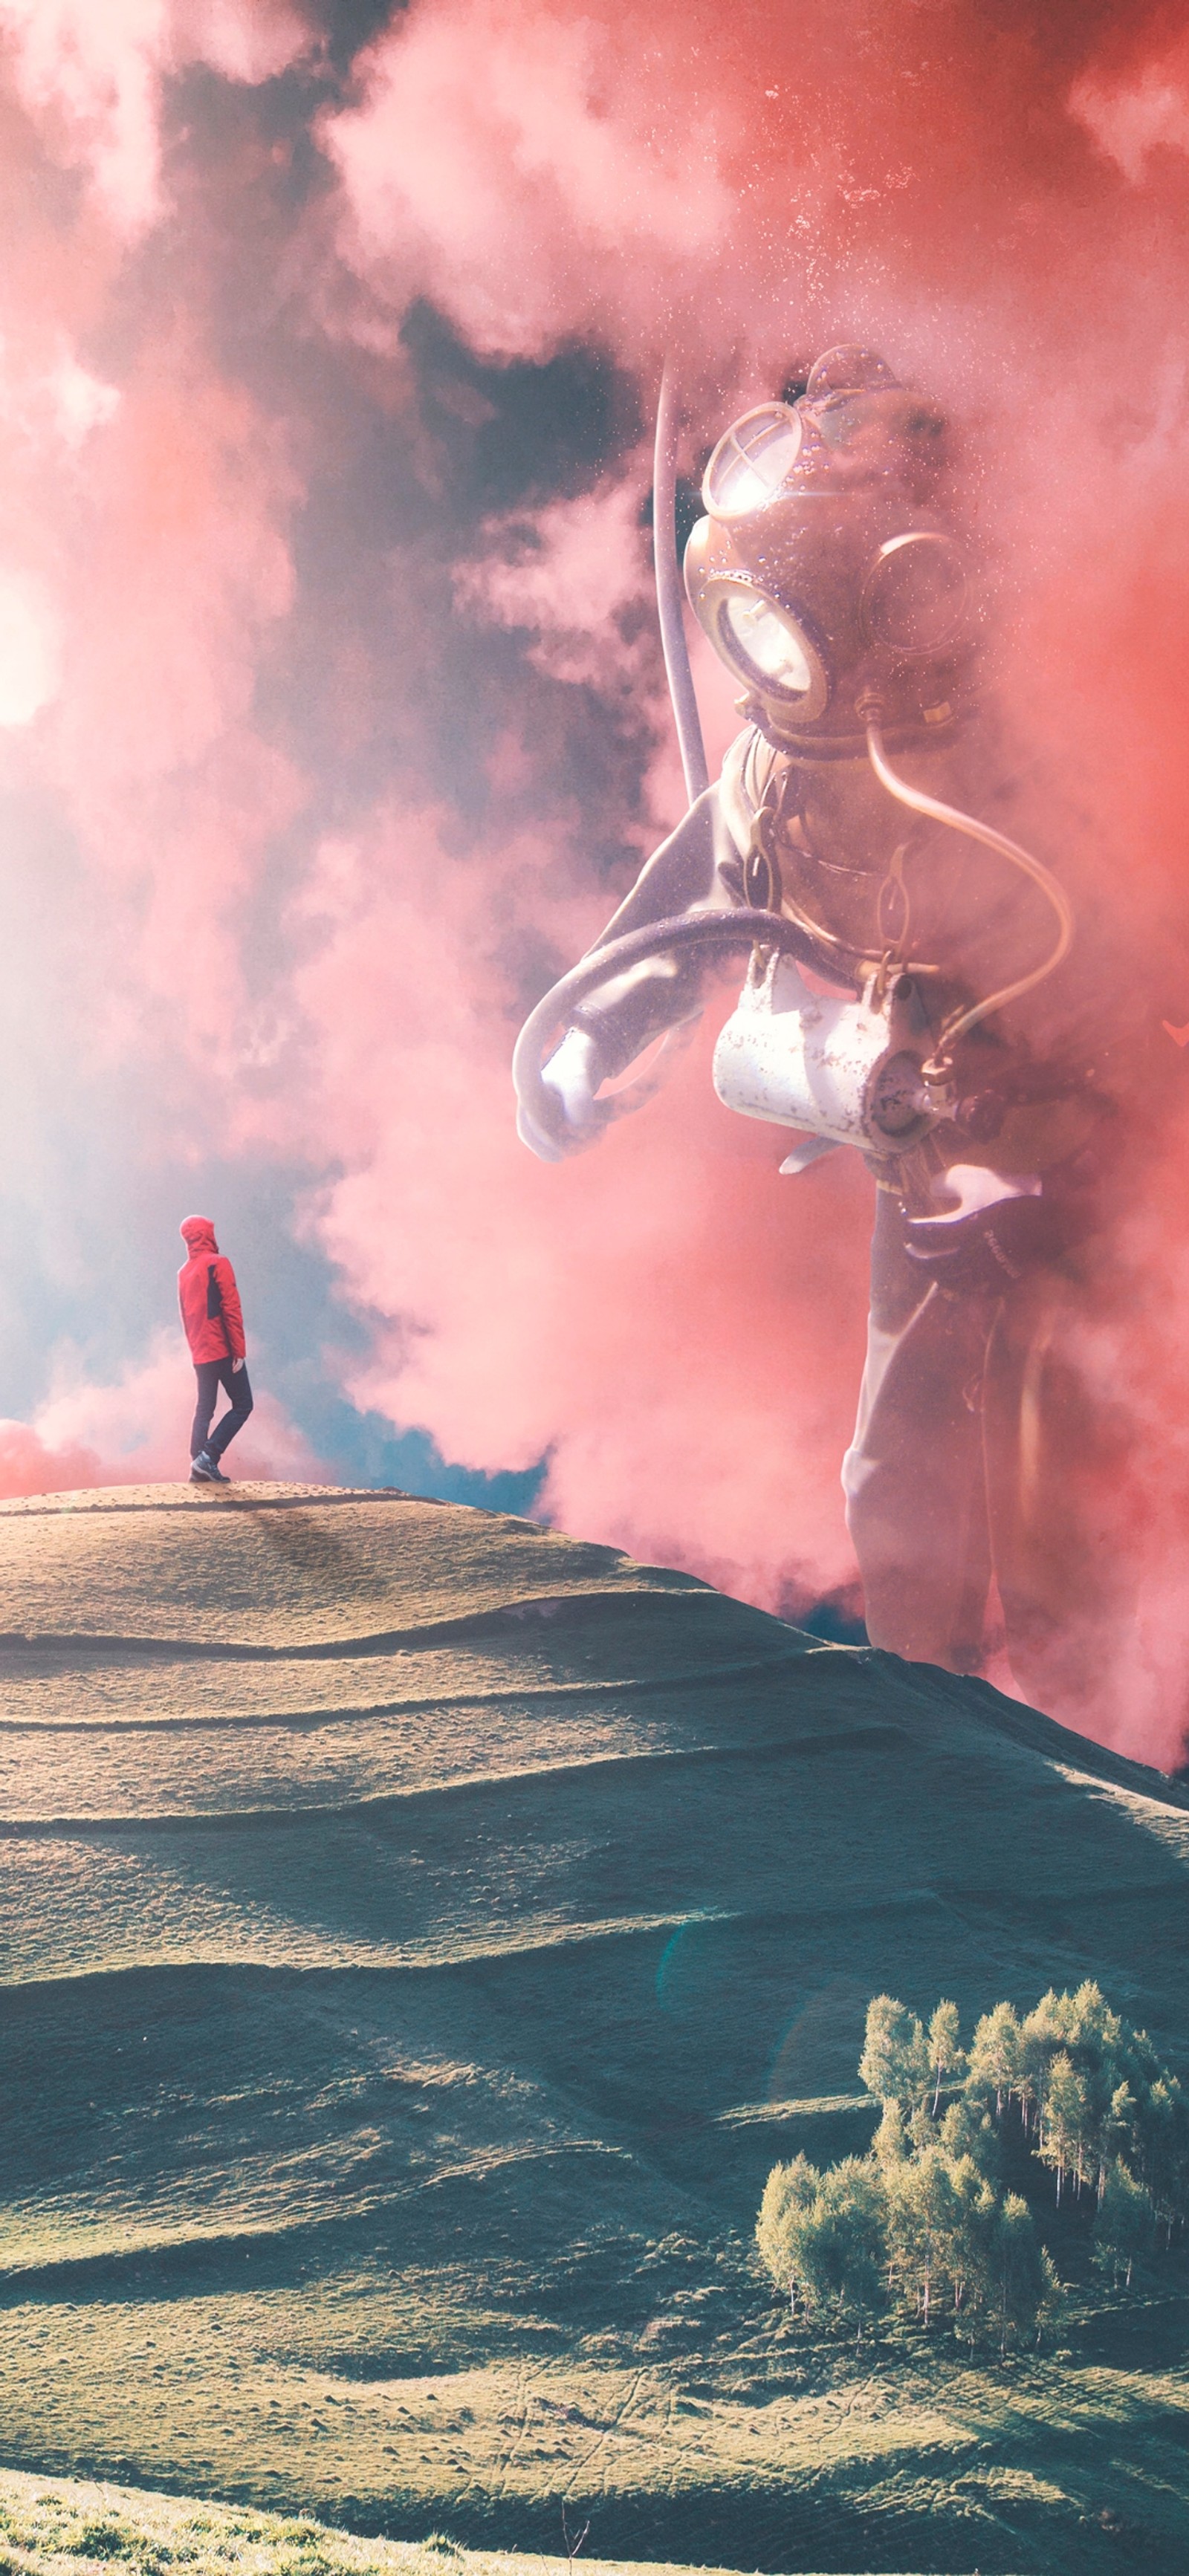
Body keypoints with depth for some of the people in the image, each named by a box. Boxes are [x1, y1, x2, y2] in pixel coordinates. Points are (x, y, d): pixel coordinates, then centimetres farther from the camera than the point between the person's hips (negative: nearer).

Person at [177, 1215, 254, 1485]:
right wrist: (240, 1350, -14)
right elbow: (231, 1309, -14)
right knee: (242, 1405, -2)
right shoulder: (218, 1264, -8)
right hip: (223, 1350, -7)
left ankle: (200, 1467, 3)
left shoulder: (184, 1273, 13)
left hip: (200, 1354, 7)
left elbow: (186, 1316, 16)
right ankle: (209, 1456, -14)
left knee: (204, 1409, 10)